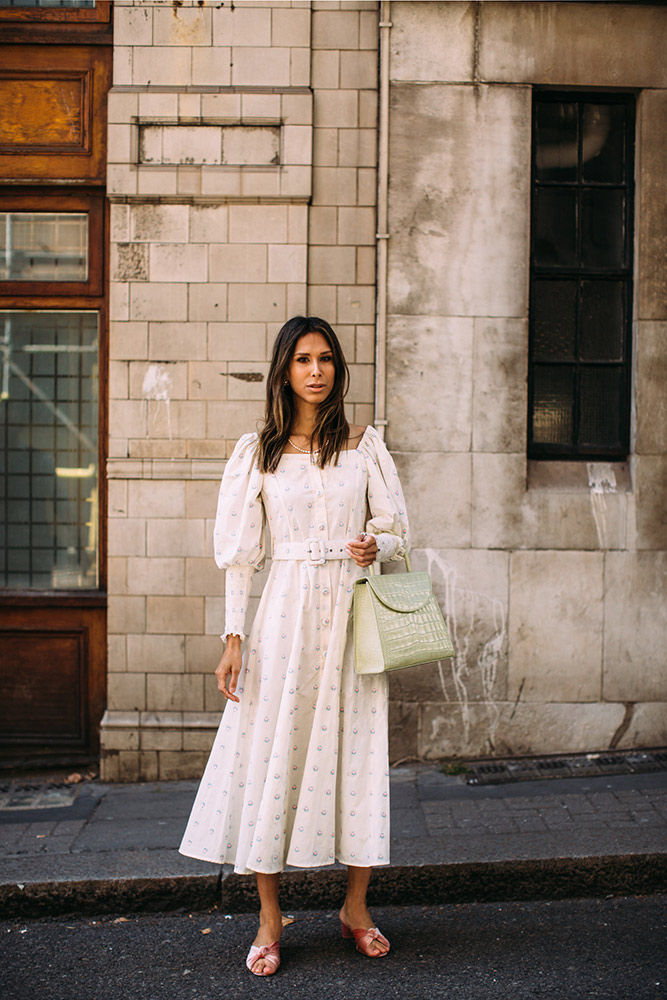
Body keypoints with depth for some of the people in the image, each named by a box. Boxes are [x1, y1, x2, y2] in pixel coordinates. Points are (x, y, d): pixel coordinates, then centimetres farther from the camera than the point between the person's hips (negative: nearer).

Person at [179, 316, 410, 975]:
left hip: (352, 614, 1)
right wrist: (233, 636, -2)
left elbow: (397, 532, 10)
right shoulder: (256, 453, 5)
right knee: (273, 750, 0)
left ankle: (356, 908, 21)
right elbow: (239, 554, 4)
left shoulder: (365, 446, 7)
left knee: (355, 749, 3)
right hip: (285, 615, -1)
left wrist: (376, 548, -14)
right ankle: (269, 920, 14)